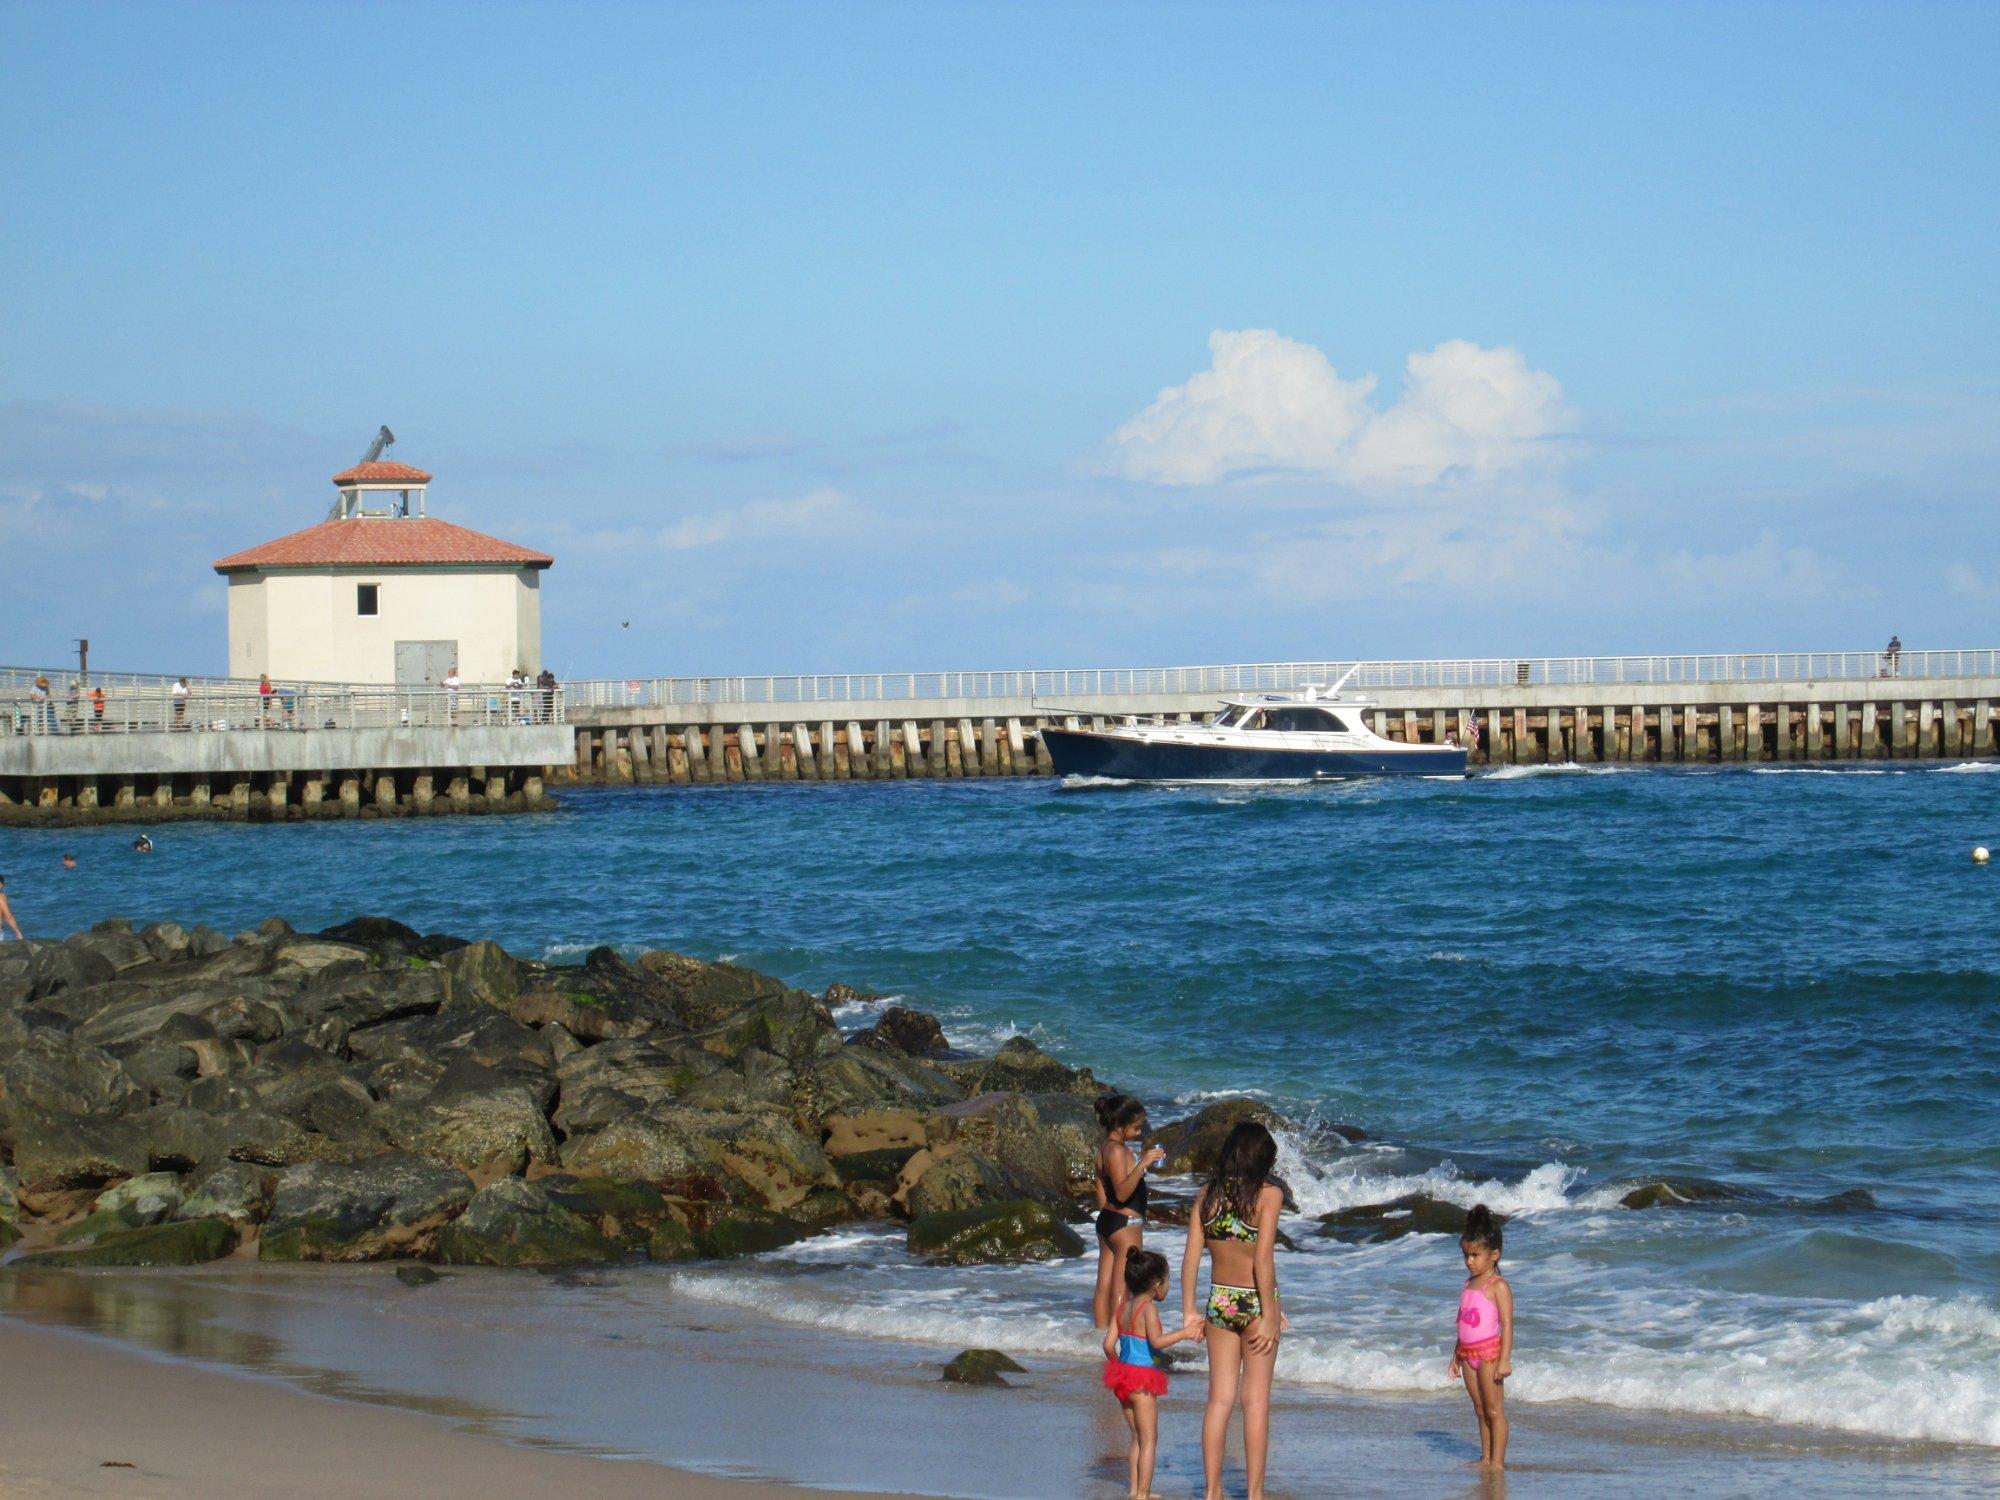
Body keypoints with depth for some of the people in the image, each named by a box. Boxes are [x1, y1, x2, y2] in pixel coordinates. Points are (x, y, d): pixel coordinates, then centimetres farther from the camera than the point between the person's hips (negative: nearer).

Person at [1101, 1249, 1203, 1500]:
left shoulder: (1122, 1307, 7)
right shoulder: (1148, 1309, -16)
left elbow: (1109, 1344, 7)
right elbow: (1157, 1340, -31)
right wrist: (1184, 1333, -25)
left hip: (1124, 1374, 8)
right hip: (1143, 1378, -8)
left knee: (1138, 1438, 18)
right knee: (1149, 1439, -3)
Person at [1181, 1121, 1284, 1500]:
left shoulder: (1207, 1194, 0)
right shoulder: (1269, 1194, -11)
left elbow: (1191, 1257, -1)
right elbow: (1263, 1261, -16)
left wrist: (1188, 1311, 5)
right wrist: (1270, 1316, -12)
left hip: (1219, 1302, 3)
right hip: (1255, 1300, -3)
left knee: (1220, 1398, 10)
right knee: (1256, 1400, 4)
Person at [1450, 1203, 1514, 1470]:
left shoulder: (1498, 1286, -10)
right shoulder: (1469, 1285, 13)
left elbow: (1507, 1325, -15)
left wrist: (1505, 1359, -21)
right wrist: (1456, 1355, 19)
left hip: (1489, 1351, -8)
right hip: (1468, 1354, 8)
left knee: (1494, 1410, -5)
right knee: (1480, 1410, 12)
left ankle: (1497, 1461, -3)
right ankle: (1485, 1458, 17)